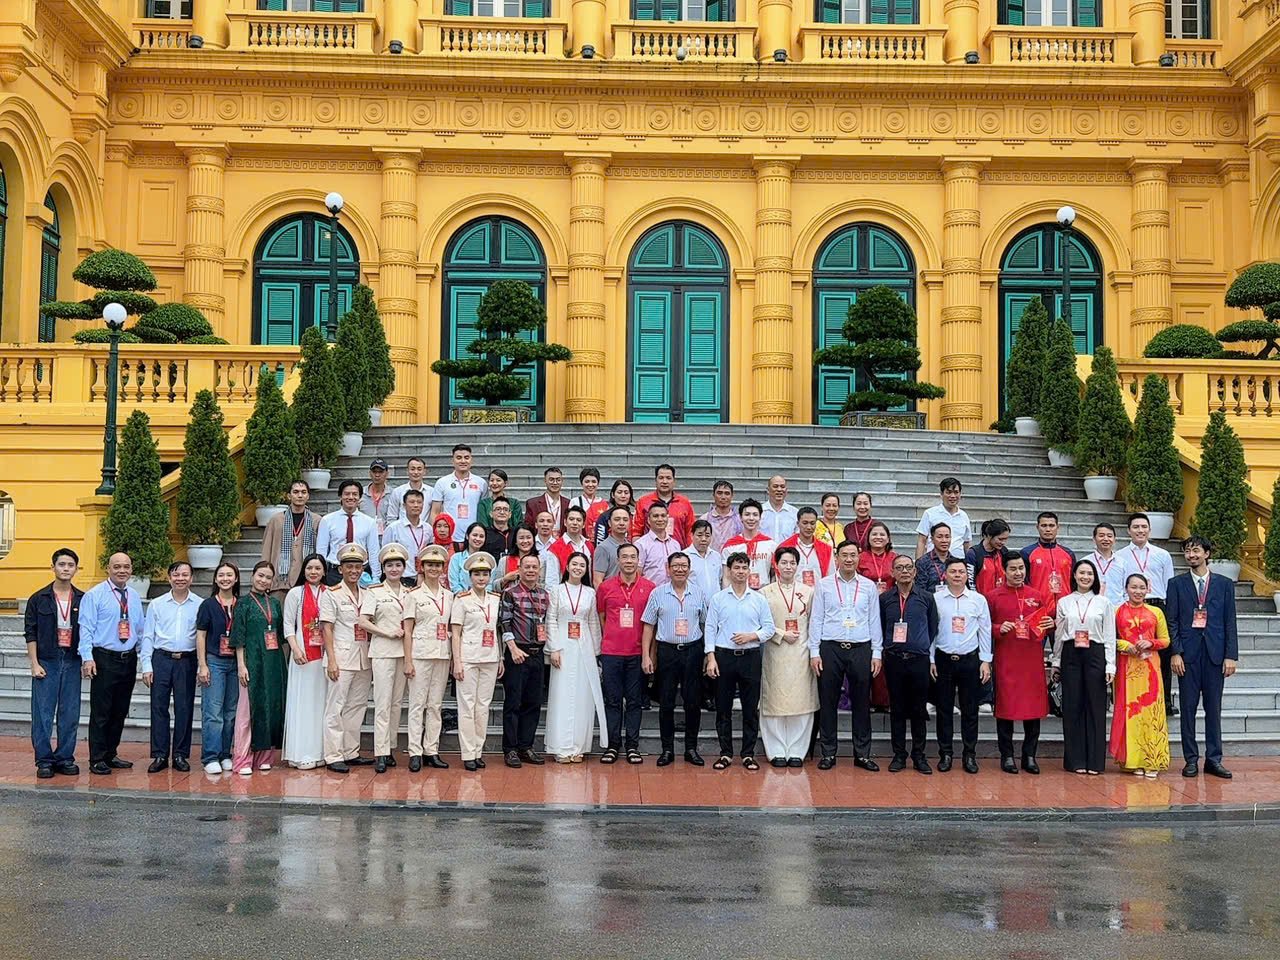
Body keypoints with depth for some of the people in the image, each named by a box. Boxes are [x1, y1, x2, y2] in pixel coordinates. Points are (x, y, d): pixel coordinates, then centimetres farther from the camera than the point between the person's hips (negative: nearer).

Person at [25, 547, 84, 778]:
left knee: (70, 715, 5)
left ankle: (65, 758, 14)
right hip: (46, 662, -2)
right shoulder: (39, 599, 3)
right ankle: (44, 761, 6)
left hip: (72, 662, 2)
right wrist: (34, 664, -6)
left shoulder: (83, 600, 8)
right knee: (43, 714, -1)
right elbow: (30, 634, 1)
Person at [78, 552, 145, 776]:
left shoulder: (134, 596, 11)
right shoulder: (94, 595, -6)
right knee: (100, 712, -3)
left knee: (120, 711, 13)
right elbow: (86, 628, -11)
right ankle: (97, 760, 4)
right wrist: (87, 658, -20)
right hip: (104, 659, -6)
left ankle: (110, 755, 24)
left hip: (129, 659, 6)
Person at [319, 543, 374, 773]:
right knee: (336, 708, -4)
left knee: (357, 706, 10)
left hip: (364, 659, 6)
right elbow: (327, 629, -6)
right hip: (342, 658, -6)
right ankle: (333, 756, -2)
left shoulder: (367, 595, 14)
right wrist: (331, 660, -13)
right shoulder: (332, 595, -2)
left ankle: (351, 753, 17)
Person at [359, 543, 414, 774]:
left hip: (404, 652, 4)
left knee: (397, 702, 7)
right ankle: (381, 753, -6)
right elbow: (362, 622, -7)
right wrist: (388, 633, -11)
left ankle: (390, 748, 14)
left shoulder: (409, 593, 12)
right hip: (382, 652, -4)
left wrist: (410, 658, 4)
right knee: (383, 703, -7)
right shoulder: (374, 592, 1)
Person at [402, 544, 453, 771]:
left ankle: (431, 751, 11)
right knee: (417, 704, -3)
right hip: (421, 653, -4)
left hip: (442, 654, 4)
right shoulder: (414, 595, 1)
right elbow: (408, 630, -1)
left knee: (435, 704, 7)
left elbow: (452, 628, 14)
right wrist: (408, 661, -8)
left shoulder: (449, 596, 12)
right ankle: (415, 753, -1)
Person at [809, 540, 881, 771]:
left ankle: (862, 754, 12)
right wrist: (814, 652, -3)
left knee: (862, 702, 5)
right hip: (830, 648, -1)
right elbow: (816, 620, 3)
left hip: (861, 649, 1)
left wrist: (876, 653, 4)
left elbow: (874, 621, 9)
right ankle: (828, 753, 11)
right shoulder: (824, 585, 4)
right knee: (827, 702, 2)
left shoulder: (869, 587, 8)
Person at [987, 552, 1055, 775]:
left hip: (1033, 660, 2)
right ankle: (1007, 756, 9)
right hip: (1005, 661, -2)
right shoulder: (993, 597, 3)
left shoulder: (1038, 596, 10)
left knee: (1034, 706, 4)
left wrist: (1051, 624, -6)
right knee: (1005, 706, 0)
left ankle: (1029, 756, 13)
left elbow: (1051, 620, 16)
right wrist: (998, 629, -15)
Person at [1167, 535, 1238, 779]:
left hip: (1215, 652, 1)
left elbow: (1230, 622, 6)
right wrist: (1175, 652, -7)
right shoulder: (1176, 584, 7)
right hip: (1188, 652, 0)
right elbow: (1172, 621, 3)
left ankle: (1214, 759, 10)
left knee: (1214, 707, 4)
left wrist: (1231, 655, -2)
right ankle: (1191, 759, 7)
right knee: (1188, 707, 1)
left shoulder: (1224, 584, 9)